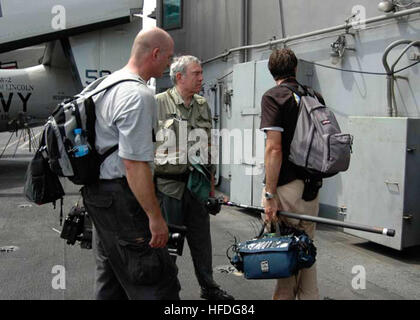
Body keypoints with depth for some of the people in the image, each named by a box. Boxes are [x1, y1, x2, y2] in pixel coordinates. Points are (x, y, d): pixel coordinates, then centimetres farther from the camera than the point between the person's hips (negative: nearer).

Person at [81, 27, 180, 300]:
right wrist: (155, 216, -20)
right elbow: (134, 164, -24)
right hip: (122, 196, -11)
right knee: (157, 283, -3)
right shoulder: (139, 95, -19)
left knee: (111, 279, 19)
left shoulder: (107, 84, 13)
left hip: (96, 192, 11)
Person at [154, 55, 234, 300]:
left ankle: (208, 286, 30)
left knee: (201, 238, 14)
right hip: (168, 183, -5)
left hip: (197, 183, 5)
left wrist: (211, 183, 16)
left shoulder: (203, 106, 11)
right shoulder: (158, 103, -7)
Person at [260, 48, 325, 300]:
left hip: (286, 187, -7)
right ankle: (309, 296, 29)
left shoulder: (273, 97, -9)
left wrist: (269, 194, -16)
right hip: (311, 188, 7)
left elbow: (274, 148, -18)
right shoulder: (315, 97, 10)